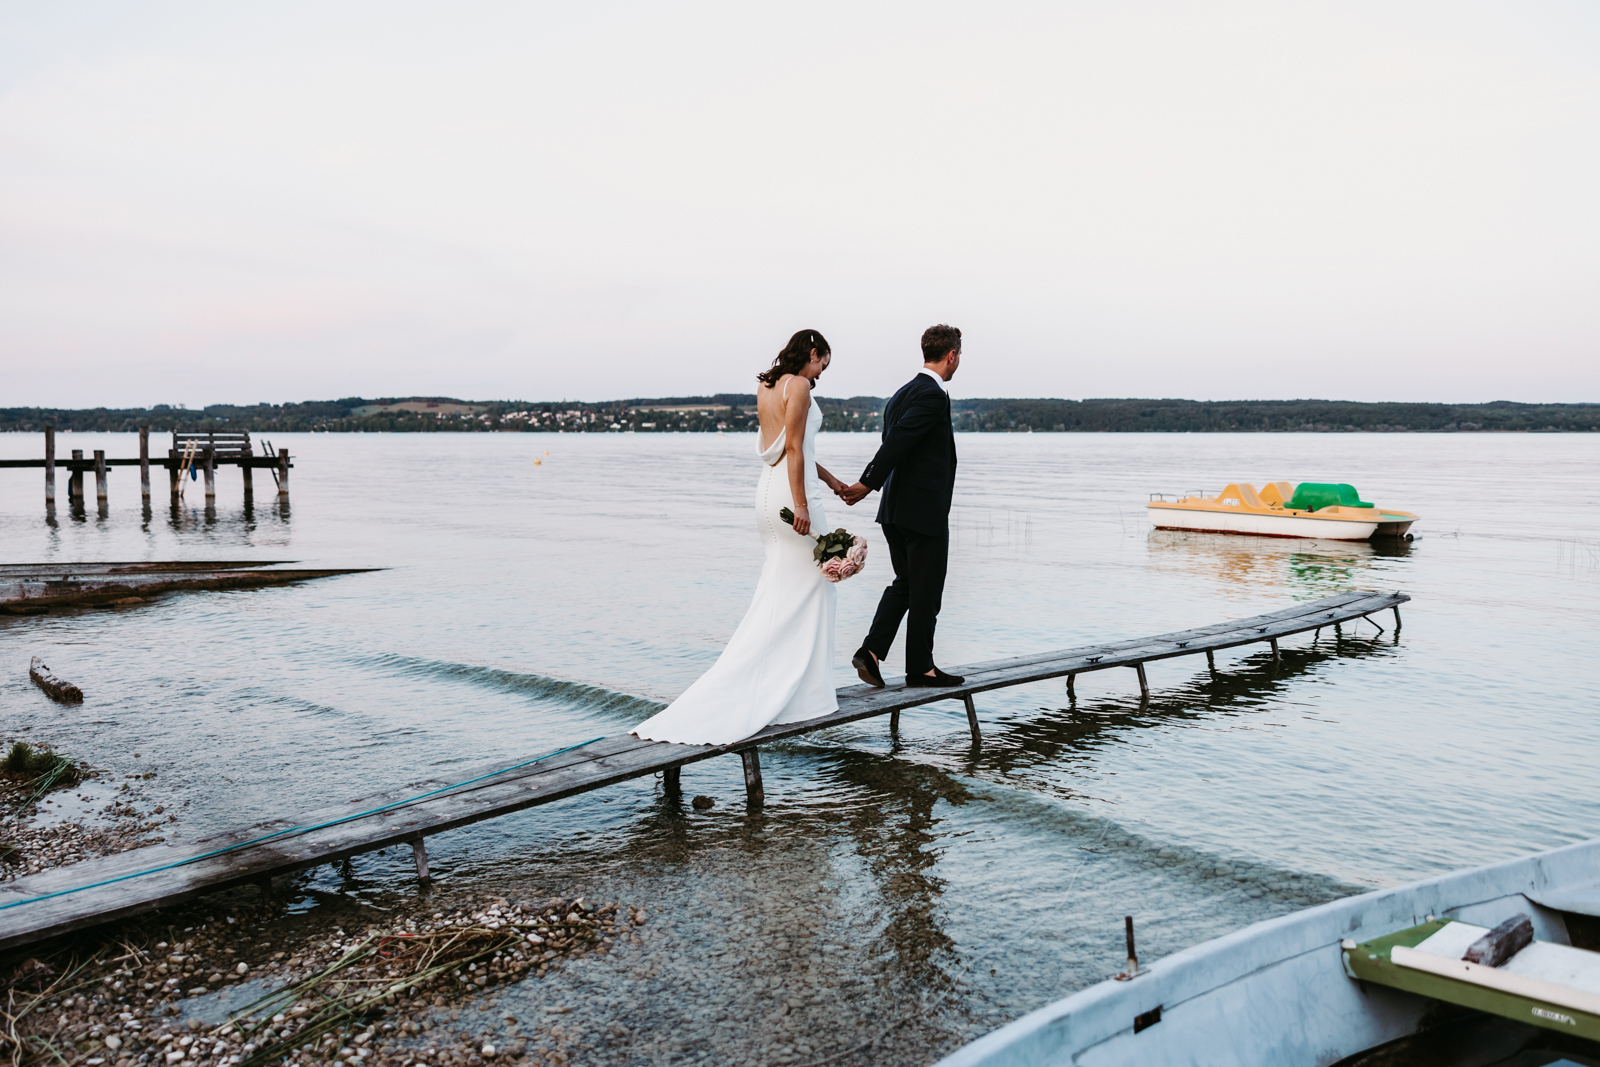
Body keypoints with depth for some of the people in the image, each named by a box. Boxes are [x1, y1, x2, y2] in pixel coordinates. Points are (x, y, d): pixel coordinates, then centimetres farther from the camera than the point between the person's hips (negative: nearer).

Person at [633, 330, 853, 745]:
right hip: (792, 493, -9)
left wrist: (830, 480, 27)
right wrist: (802, 504, -20)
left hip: (768, 492, 9)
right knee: (805, 590, 0)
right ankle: (801, 692, 4)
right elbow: (795, 450, -17)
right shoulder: (799, 386, -10)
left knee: (775, 593, 13)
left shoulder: (766, 387, 16)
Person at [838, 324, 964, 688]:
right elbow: (896, 443, -21)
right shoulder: (933, 395, -15)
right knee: (926, 591, 4)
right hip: (924, 509, -9)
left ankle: (872, 650, 7)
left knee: (904, 584, 18)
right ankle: (920, 668, 14)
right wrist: (867, 485, -17)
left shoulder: (902, 394, 12)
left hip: (896, 508, 9)